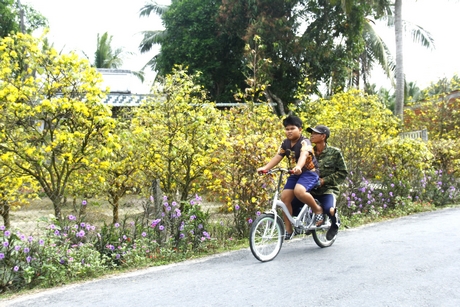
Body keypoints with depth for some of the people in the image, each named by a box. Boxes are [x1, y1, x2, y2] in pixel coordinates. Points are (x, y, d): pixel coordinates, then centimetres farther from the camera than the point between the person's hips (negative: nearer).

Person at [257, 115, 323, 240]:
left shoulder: (304, 142, -16)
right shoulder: (285, 143, 3)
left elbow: (304, 154, -36)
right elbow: (277, 157, -6)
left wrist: (299, 167, -57)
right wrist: (265, 168, -22)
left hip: (309, 172, -7)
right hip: (295, 174, 7)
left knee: (299, 191, -34)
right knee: (284, 197, -8)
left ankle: (317, 209, -7)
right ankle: (288, 230, 2)